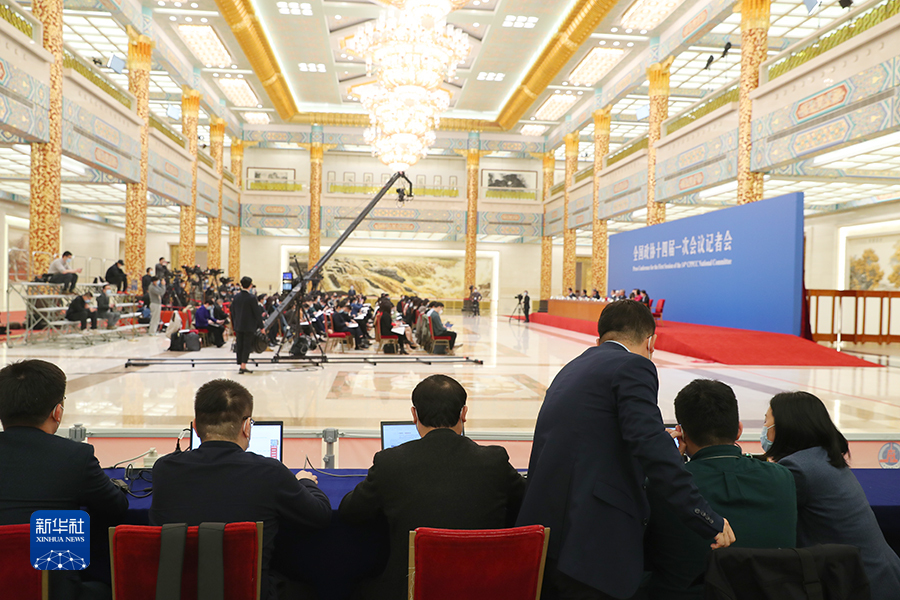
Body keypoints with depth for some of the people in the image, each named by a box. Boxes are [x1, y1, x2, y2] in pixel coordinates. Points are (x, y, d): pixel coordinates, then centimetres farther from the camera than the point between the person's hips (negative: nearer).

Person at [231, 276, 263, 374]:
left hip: (238, 325, 5)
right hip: (249, 326, -5)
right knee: (247, 346, 0)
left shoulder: (236, 296, 3)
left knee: (239, 345, 11)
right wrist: (261, 326, -3)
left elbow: (233, 312, 10)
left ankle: (241, 365, 17)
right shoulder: (252, 297, -14)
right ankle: (243, 366, -4)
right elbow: (257, 313, -11)